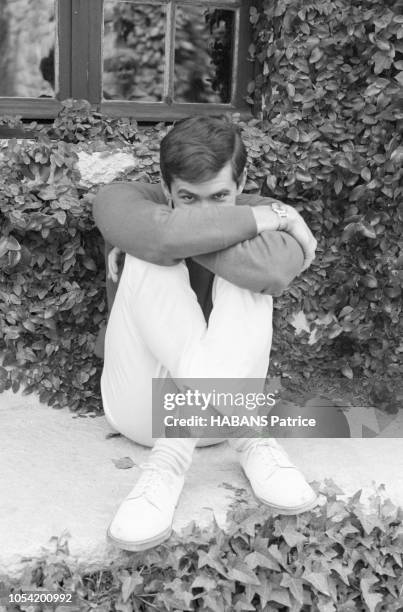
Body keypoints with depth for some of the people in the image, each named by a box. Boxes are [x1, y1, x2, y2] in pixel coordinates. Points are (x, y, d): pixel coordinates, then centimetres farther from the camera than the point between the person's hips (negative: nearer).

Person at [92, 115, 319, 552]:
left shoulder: (265, 214, -4)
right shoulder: (120, 201, -8)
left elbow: (274, 269, -31)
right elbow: (165, 234, -35)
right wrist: (267, 218, -24)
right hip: (142, 408, -1)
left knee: (250, 275, -23)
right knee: (149, 256, -25)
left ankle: (170, 459, -30)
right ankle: (250, 440, -32)